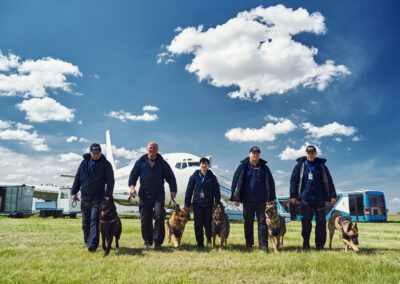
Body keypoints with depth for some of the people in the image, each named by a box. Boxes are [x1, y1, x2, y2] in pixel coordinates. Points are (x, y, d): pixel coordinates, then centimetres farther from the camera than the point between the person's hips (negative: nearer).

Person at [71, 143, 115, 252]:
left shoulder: (106, 164, -2)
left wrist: (108, 195, -14)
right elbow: (77, 178, 14)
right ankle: (87, 242, 23)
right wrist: (74, 192, 9)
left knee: (94, 220, -13)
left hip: (98, 198, -5)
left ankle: (93, 244, -18)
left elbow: (110, 181, -5)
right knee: (85, 222, 11)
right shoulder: (84, 162, 10)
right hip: (85, 198, 5)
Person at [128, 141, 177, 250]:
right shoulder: (141, 162, 9)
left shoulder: (162, 163, 6)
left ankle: (158, 241, -5)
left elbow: (170, 177, 8)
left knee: (159, 216, -14)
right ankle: (147, 242, 17)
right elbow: (133, 174, 9)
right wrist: (132, 185, -8)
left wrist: (173, 190, 0)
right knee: (145, 219, 5)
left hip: (158, 195, -1)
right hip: (144, 195, 2)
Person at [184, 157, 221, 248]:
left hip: (208, 204, 0)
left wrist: (217, 203, -2)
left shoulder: (212, 177, 2)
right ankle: (200, 243, 12)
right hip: (197, 204, 0)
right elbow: (189, 190, 3)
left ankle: (209, 237, 35)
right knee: (198, 224, 1)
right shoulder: (194, 177, 2)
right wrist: (187, 203, 1)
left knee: (208, 223, 4)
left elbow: (216, 191, 3)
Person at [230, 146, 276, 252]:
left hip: (261, 200, 1)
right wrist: (235, 198, -7)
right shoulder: (243, 166, -2)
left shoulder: (264, 167, 5)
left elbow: (271, 183, 9)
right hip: (247, 200, -1)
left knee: (262, 221, -1)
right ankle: (249, 244, 20)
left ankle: (263, 244, 2)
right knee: (248, 222, 9)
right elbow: (235, 181, -3)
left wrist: (271, 198, 6)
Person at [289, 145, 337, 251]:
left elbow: (328, 181, 8)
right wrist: (293, 195, -6)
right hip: (305, 198, -1)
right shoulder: (300, 165, 5)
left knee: (321, 222, 2)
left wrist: (332, 195, 2)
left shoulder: (321, 165, 9)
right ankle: (306, 245, 11)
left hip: (320, 198, 2)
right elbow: (293, 180, 1)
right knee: (306, 222, 1)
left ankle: (320, 245, 11)